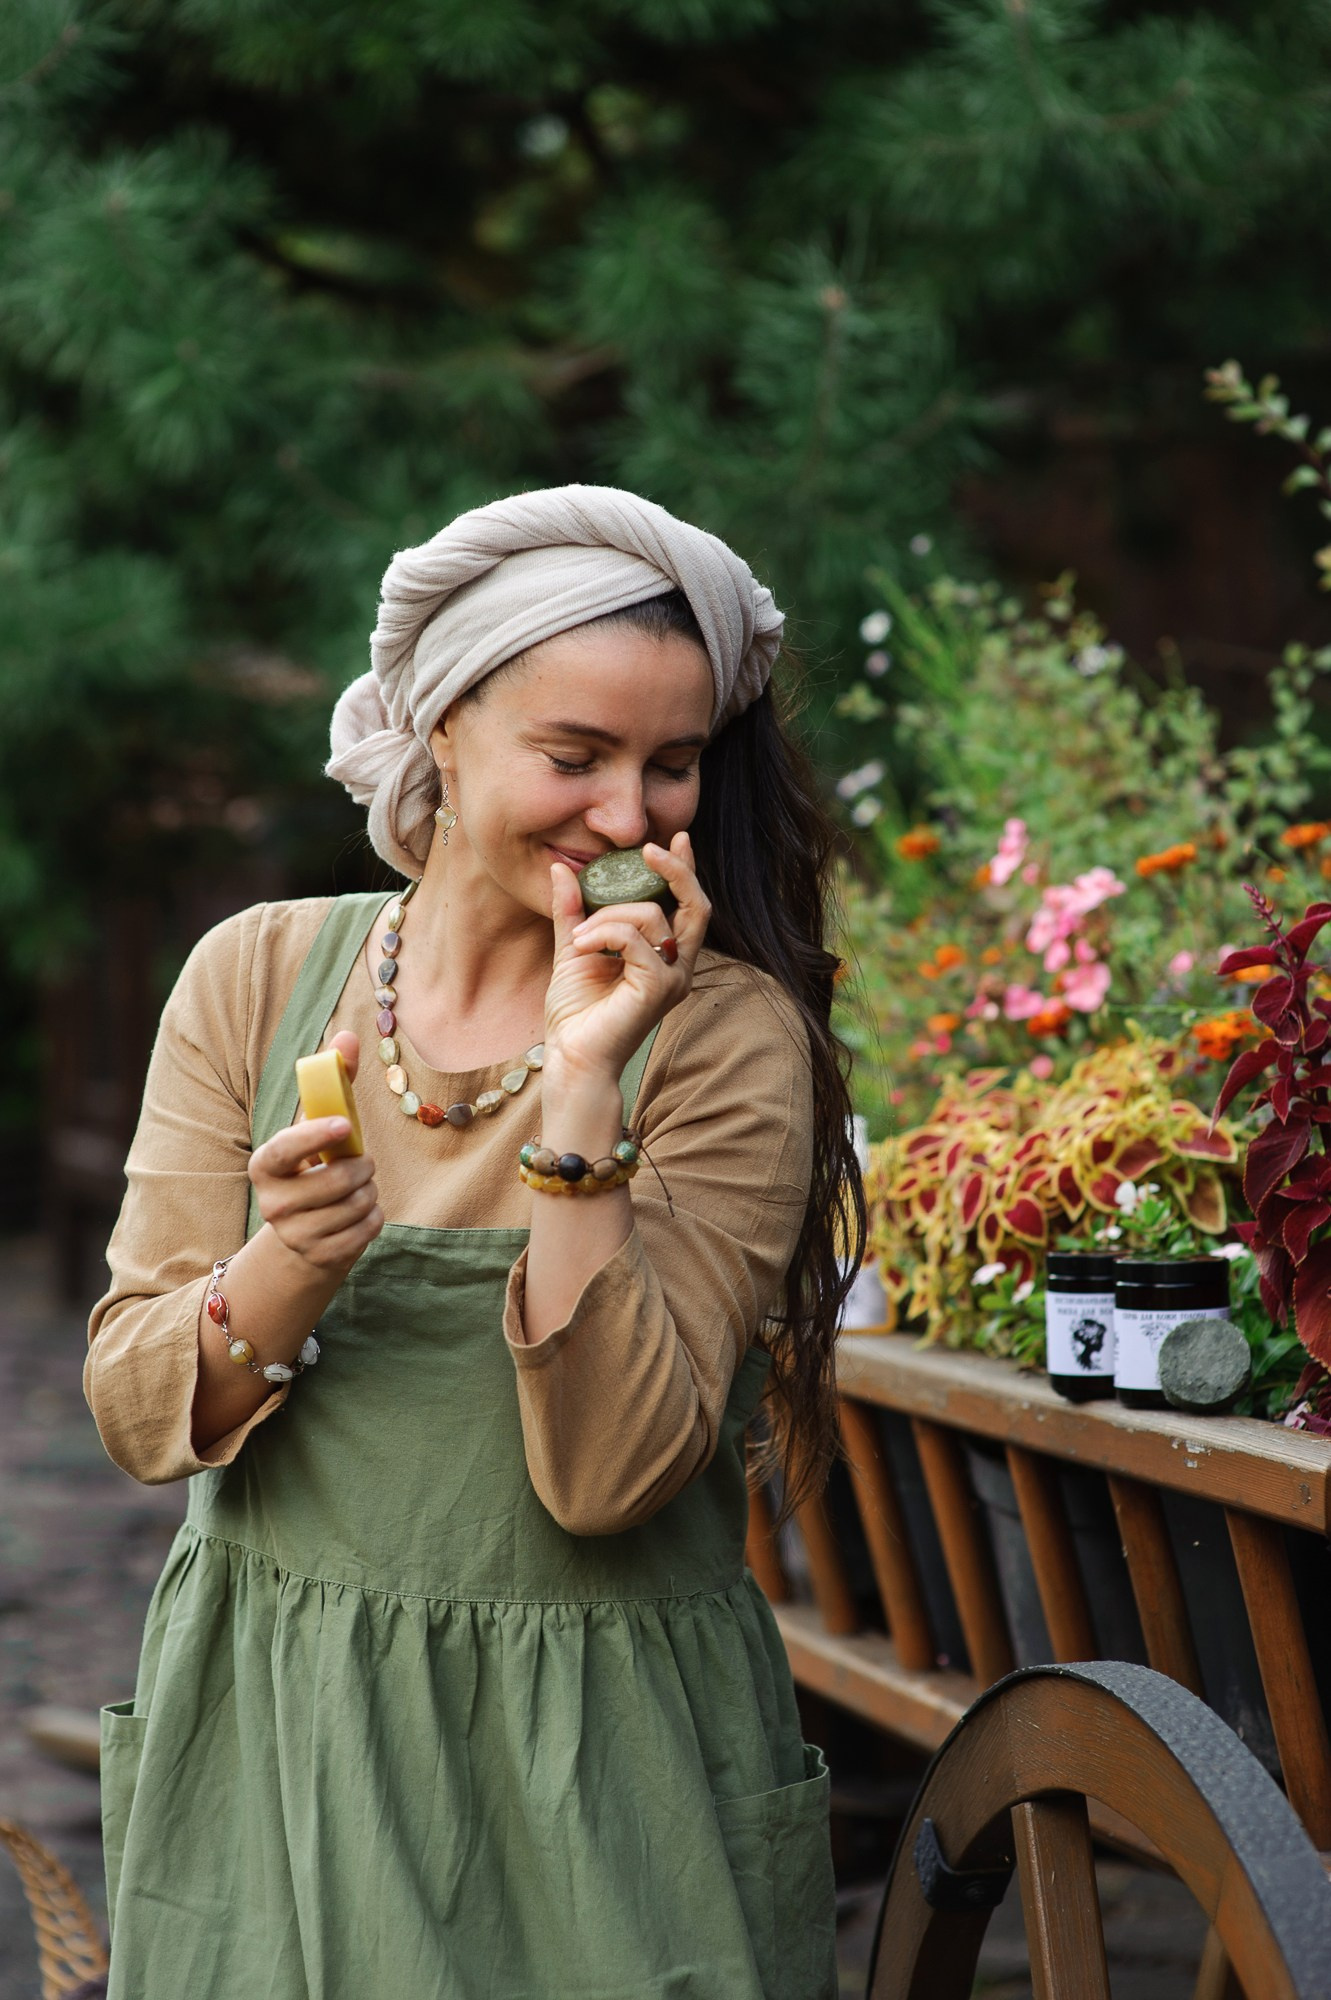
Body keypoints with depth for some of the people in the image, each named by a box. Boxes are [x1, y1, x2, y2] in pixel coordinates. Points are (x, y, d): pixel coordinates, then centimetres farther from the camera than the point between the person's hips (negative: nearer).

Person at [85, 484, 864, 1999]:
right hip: (267, 1728, 2)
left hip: (597, 1754, -2)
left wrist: (581, 1090, -22)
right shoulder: (257, 975, -1)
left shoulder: (725, 1033, -9)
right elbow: (133, 1411, -4)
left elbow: (613, 1474, -18)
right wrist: (283, 1278, -24)